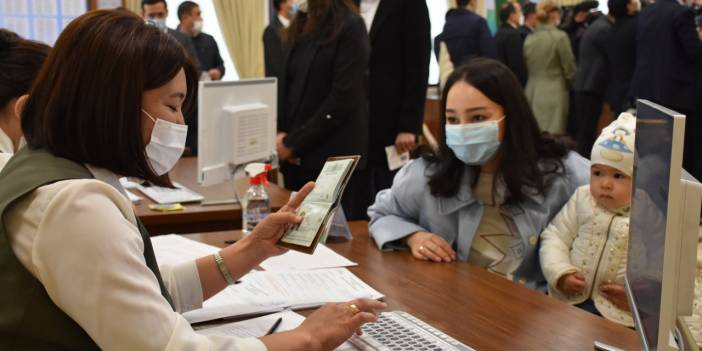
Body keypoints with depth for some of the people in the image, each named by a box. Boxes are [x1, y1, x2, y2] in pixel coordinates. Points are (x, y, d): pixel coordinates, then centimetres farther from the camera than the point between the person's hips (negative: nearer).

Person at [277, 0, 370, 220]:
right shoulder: (301, 24, 13)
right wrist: (280, 132, -2)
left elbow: (343, 98, -15)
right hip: (296, 158, 7)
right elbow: (286, 85, 15)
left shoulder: (349, 25, -8)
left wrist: (293, 142, -13)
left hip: (336, 157, -7)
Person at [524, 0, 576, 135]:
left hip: (532, 93, 5)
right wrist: (570, 86, 16)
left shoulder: (529, 39, 5)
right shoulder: (560, 37, -9)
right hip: (554, 93, -5)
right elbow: (569, 68, -3)